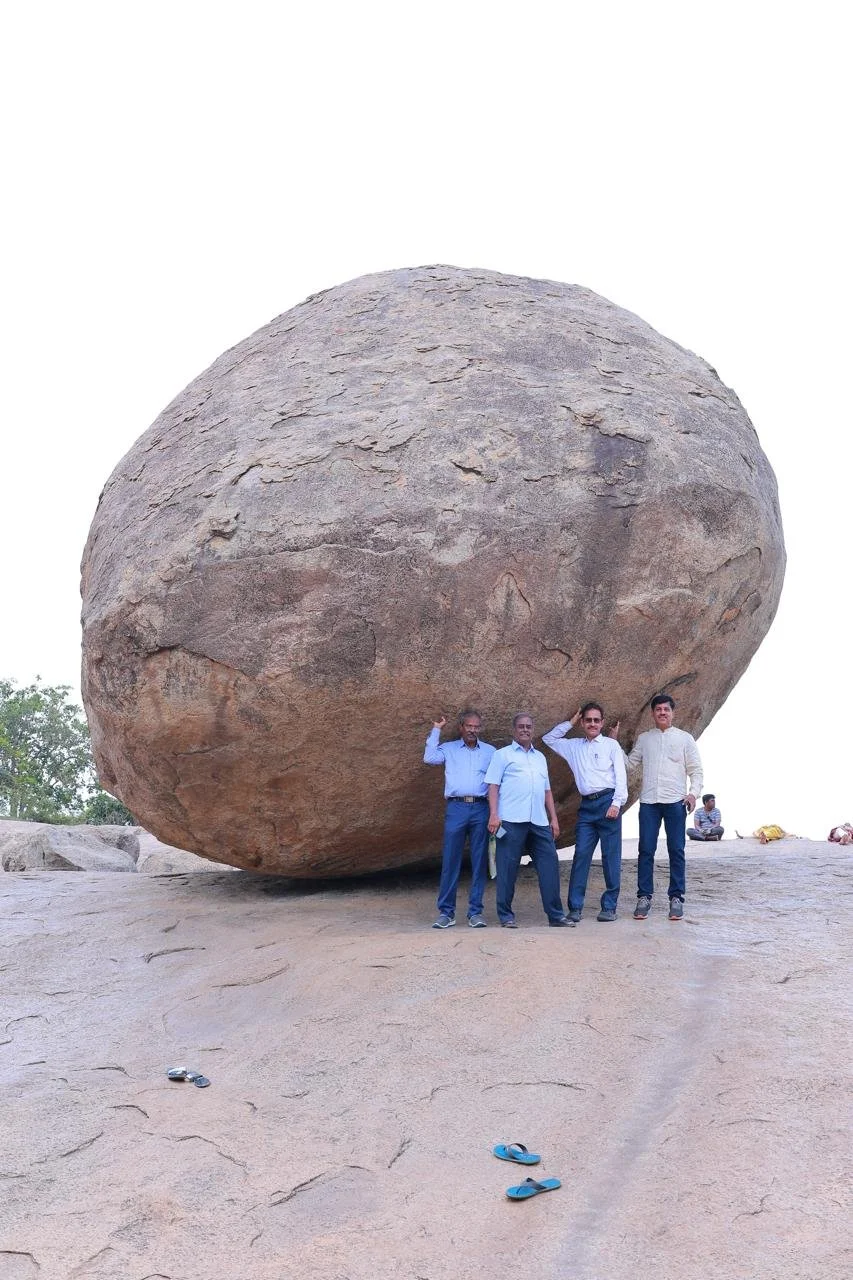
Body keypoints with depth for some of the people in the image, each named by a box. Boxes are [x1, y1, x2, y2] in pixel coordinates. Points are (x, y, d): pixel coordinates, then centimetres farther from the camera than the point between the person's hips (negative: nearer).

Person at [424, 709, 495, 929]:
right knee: (450, 861, -2)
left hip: (480, 809, 1)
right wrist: (436, 730, 1)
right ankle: (446, 912, 2)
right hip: (456, 808, -1)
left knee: (479, 861, 1)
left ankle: (475, 912, 7)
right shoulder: (448, 748, 13)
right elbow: (429, 758, -4)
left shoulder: (490, 751, 14)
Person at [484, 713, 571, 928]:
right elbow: (493, 786, 0)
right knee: (508, 868, -3)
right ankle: (506, 916, 5)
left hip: (539, 821, 5)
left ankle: (555, 914, 6)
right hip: (512, 820, -5)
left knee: (550, 865, 0)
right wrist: (493, 814, -11)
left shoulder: (540, 757, 24)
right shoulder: (503, 755, 8)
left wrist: (553, 818, 17)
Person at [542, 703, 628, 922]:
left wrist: (617, 803, -12)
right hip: (587, 805, 3)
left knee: (611, 857, -1)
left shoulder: (611, 745, 6)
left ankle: (609, 907, 4)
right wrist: (570, 723, 18)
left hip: (608, 802, -3)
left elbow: (620, 776, 0)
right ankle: (575, 908, -2)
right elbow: (549, 739, 25)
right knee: (581, 855, -3)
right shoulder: (574, 746, 17)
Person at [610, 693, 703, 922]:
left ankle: (676, 898, 8)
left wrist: (693, 793, -10)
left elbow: (696, 770, 6)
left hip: (675, 802, -1)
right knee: (645, 850, 0)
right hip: (649, 801, 2)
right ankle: (644, 897, 6)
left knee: (676, 851, 2)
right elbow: (630, 766, 15)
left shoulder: (685, 738, 7)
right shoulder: (643, 739, 13)